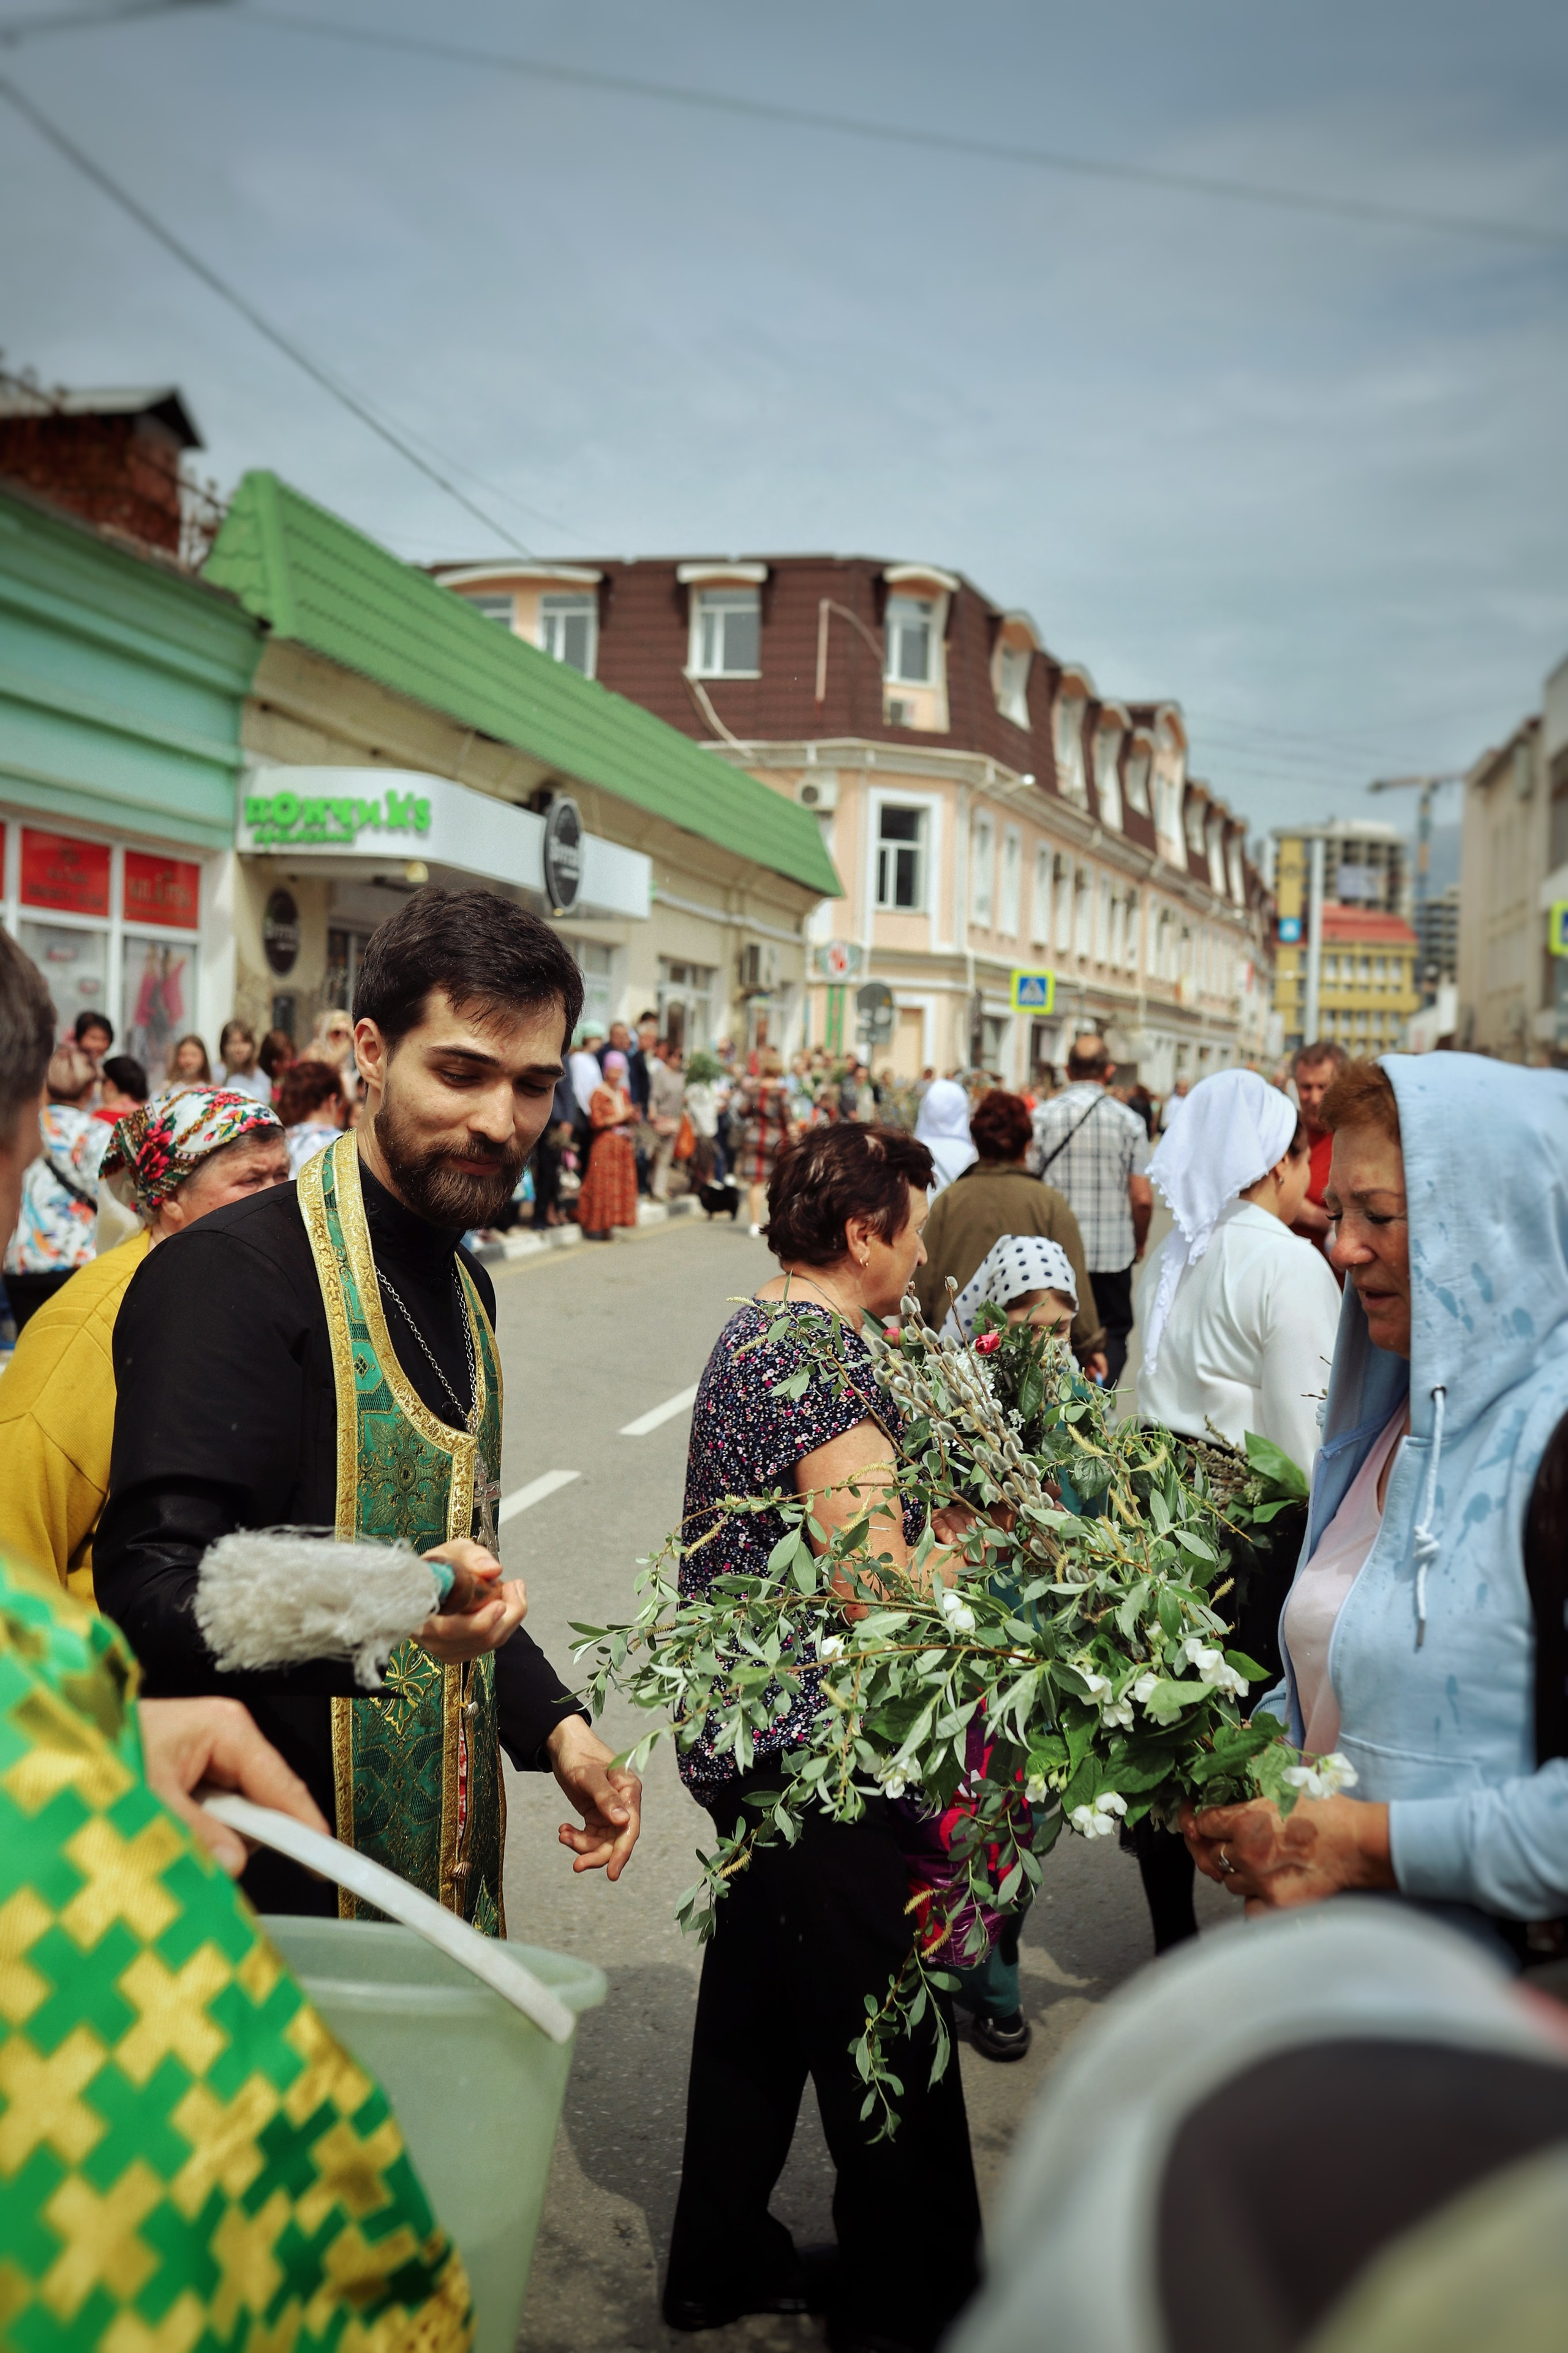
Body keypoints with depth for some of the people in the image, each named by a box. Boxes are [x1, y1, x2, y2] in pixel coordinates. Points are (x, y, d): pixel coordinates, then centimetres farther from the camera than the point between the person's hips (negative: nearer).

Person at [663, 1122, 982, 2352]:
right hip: (813, 1747, -10)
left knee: (758, 2005, 22)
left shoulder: (753, 1331, 9)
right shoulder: (825, 1358, -22)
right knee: (885, 2043, 5)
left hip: (743, 1733, 10)